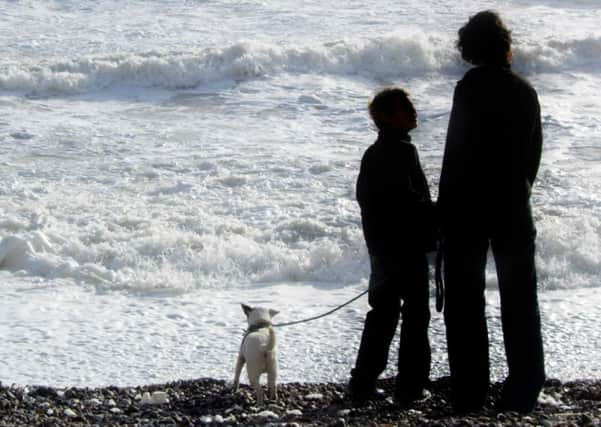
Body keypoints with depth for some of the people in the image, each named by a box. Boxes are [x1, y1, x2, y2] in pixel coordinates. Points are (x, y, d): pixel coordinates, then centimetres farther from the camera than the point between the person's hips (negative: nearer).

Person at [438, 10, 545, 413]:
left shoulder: (471, 88, -11)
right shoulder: (525, 91, 5)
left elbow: (457, 152, -14)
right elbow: (534, 151, 10)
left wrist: (446, 206, -8)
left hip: (469, 206, -4)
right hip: (514, 206, 5)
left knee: (466, 300, 1)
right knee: (520, 298, 9)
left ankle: (470, 395, 0)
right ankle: (523, 391, 8)